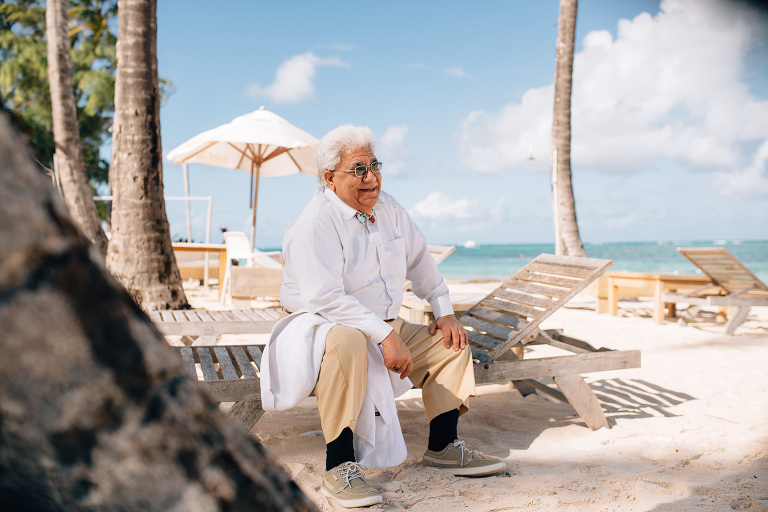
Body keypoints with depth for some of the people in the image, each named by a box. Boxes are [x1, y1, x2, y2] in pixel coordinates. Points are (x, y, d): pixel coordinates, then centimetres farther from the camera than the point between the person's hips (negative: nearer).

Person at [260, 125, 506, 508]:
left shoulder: (387, 208, 6)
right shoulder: (316, 224, -19)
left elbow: (420, 260, 19)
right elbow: (324, 297, -30)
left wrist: (445, 311, 13)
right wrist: (385, 337, -33)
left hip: (386, 329, 8)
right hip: (321, 328, -8)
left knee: (452, 343, 5)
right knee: (347, 343, -41)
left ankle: (442, 448, 11)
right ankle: (339, 469, -30)